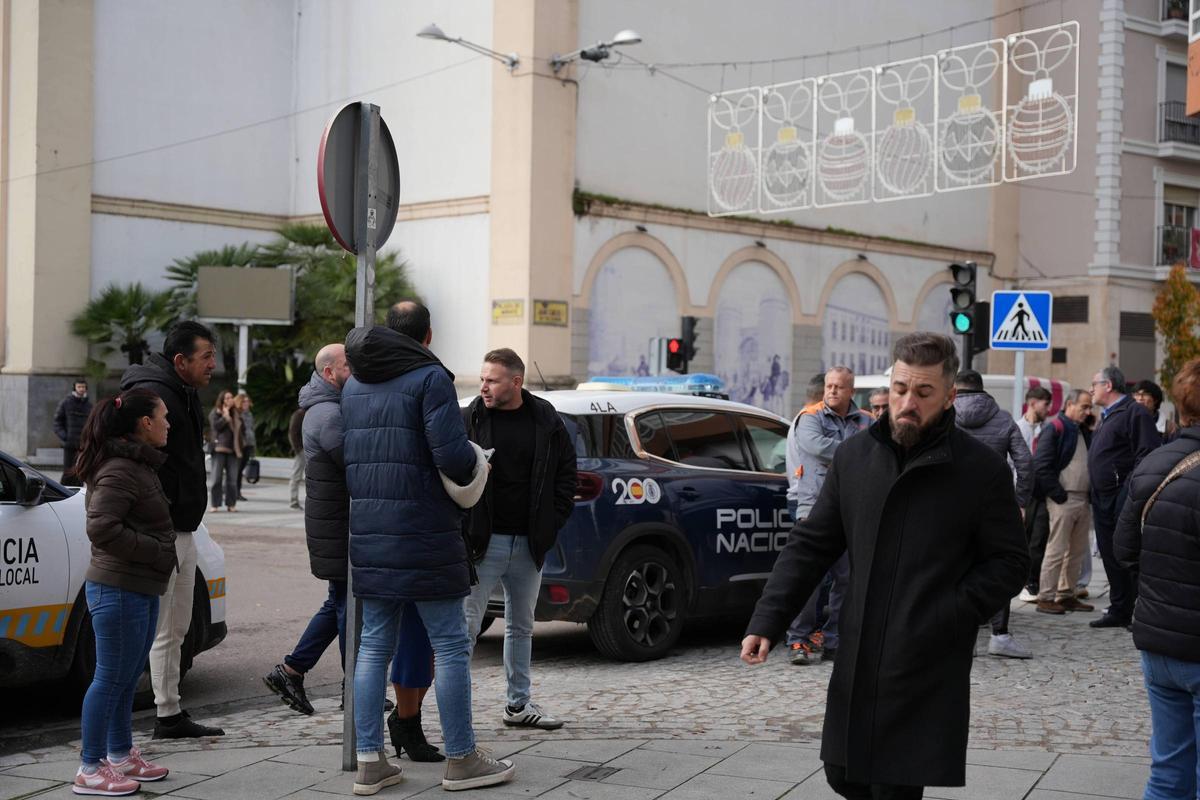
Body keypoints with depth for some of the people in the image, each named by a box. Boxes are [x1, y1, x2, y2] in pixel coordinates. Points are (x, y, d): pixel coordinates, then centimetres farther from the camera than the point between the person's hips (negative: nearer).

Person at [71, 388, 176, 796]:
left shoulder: (140, 465, 14)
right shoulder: (119, 471, -18)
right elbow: (101, 528, -26)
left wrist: (161, 554, 9)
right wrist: (156, 551, -20)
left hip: (143, 589, 10)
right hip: (118, 590, -10)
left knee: (126, 678, 18)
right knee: (110, 678, -3)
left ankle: (121, 756, 30)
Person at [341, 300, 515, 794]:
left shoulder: (354, 384, 14)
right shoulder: (430, 378, -9)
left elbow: (344, 455, 17)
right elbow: (452, 453, -18)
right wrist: (472, 469, 1)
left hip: (367, 534, 7)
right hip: (423, 534, -7)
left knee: (374, 645, 11)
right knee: (450, 646, 2)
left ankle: (369, 762, 11)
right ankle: (461, 760, 8)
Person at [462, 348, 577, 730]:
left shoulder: (547, 423, 3)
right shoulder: (469, 419, -4)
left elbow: (567, 475, 10)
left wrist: (552, 525, 2)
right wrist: (463, 530, -9)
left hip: (529, 544, 3)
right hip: (483, 541, -3)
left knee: (521, 626, 14)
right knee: (466, 625, -6)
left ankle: (518, 704, 25)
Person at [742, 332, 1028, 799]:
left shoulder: (983, 471, -7)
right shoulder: (853, 457, 5)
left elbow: (1009, 563, -3)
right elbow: (810, 545, 7)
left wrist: (951, 615, -15)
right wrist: (767, 621, -1)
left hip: (927, 673, -4)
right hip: (856, 663, 5)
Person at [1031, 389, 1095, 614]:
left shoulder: (1084, 432, 18)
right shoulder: (1054, 429, -8)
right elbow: (1041, 467, -15)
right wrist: (1059, 495, -17)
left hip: (1083, 500, 9)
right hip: (1062, 500, -8)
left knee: (1078, 551, 11)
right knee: (1057, 550, -7)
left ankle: (1067, 595, 20)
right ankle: (1045, 597, -2)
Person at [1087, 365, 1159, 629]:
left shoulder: (1134, 413, -11)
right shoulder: (1106, 416, 20)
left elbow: (1148, 454, -19)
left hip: (1124, 498, -10)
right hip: (1103, 498, 10)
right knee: (1110, 556, 12)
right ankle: (1119, 610, 19)